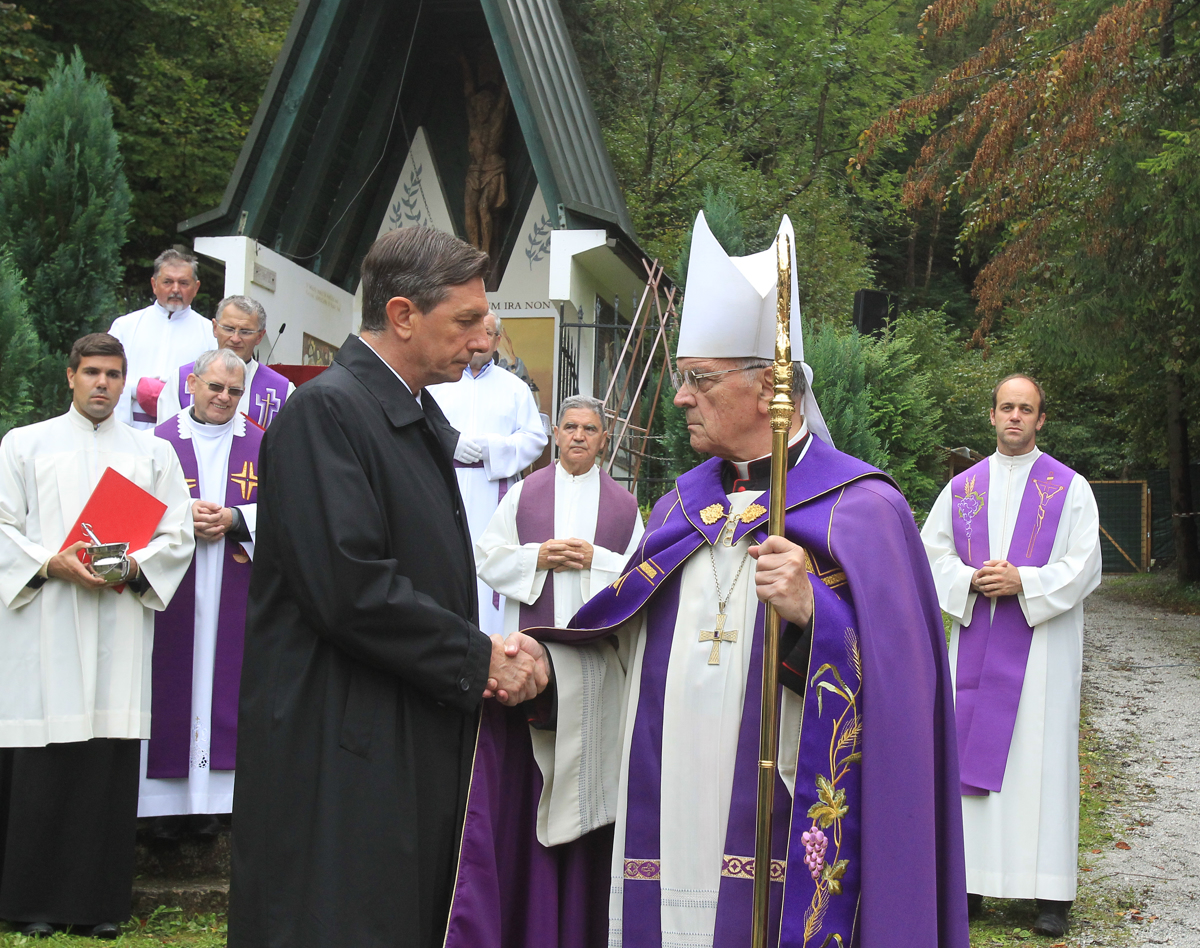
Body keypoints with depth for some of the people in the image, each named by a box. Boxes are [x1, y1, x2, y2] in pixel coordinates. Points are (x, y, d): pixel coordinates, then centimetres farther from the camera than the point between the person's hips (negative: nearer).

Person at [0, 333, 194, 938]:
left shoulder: (153, 454, 15)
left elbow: (178, 534, 8)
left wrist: (132, 566, -9)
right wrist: (51, 564, -13)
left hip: (120, 618, 1)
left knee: (110, 758, -1)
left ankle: (99, 900, 5)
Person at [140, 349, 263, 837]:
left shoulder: (260, 445, 9)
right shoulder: (160, 440, 5)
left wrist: (234, 518, -11)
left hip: (235, 593, 1)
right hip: (171, 589, -1)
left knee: (225, 683, 0)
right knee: (173, 685, -2)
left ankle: (210, 800, 9)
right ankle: (169, 801, 6)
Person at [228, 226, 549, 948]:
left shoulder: (423, 419, 16)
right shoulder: (325, 411, -14)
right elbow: (347, 586, -22)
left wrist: (495, 651, 0)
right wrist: (477, 660, -13)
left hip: (424, 746, 9)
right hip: (341, 752, -9)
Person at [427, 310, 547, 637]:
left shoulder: (515, 388, 14)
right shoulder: (436, 383, 14)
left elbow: (534, 439, 6)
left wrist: (490, 447, -9)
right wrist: (450, 444, -13)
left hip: (494, 492, 0)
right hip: (443, 490, 0)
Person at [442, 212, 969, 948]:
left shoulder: (860, 509, -3)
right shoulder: (680, 508, 15)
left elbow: (894, 685, -12)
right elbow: (628, 653, 13)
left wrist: (812, 616, -27)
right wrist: (540, 667, -2)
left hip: (781, 844, -5)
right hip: (665, 828, 5)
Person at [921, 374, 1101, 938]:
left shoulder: (1070, 489, 3)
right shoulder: (962, 488, 12)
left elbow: (1084, 566, -3)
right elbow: (932, 552, 9)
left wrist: (1023, 582, -16)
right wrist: (973, 581, -9)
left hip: (1041, 644, -3)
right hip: (975, 642, 3)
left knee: (1041, 758, -4)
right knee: (971, 757, 2)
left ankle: (1051, 892, 1)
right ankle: (971, 880, 8)